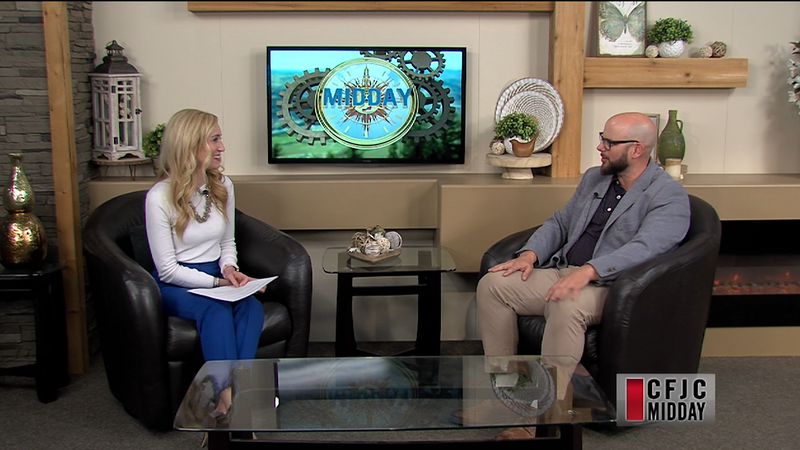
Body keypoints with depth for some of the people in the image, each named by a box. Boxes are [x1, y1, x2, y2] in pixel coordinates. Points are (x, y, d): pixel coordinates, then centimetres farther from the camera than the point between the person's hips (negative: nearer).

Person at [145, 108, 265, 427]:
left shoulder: (223, 186, 6)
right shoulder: (160, 197, -12)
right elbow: (167, 269, -12)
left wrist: (229, 268, -5)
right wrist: (216, 282, -20)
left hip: (216, 276, 5)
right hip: (176, 285, -5)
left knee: (251, 307, -29)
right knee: (216, 309, -37)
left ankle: (227, 402, -37)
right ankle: (230, 398, -39)